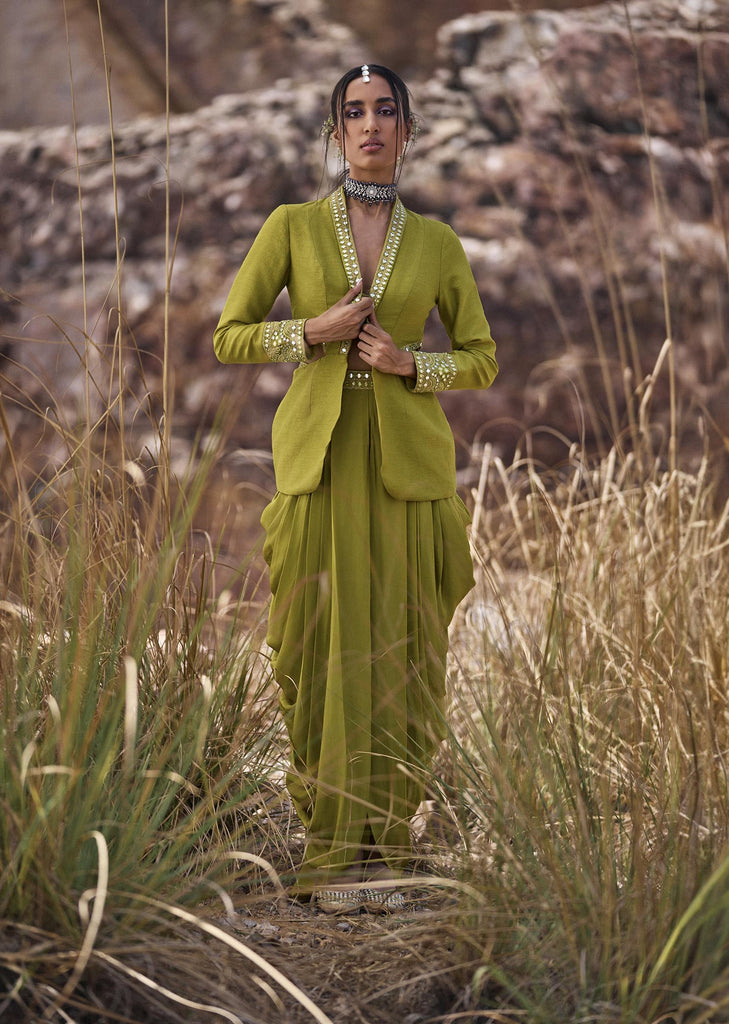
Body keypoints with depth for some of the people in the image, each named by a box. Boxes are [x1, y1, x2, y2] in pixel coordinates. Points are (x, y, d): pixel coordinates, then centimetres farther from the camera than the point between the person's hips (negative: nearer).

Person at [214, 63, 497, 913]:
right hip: (318, 458, -1)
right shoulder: (292, 226, 5)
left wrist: (409, 361, -6)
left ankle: (384, 849, 10)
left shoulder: (437, 243, 8)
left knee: (399, 652, 0)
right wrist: (316, 331, -9)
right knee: (323, 650, -2)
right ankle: (330, 851, 7)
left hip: (408, 463, 1)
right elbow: (229, 337, 5)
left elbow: (481, 359, 13)